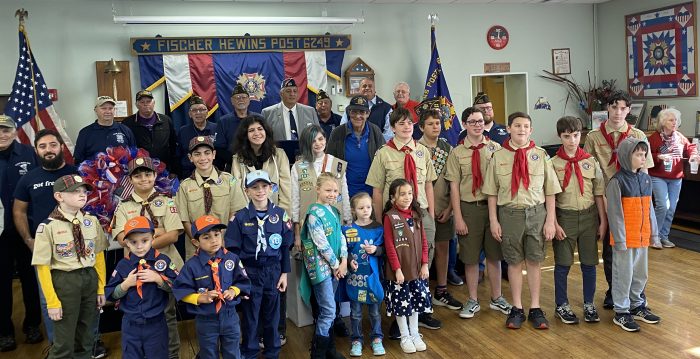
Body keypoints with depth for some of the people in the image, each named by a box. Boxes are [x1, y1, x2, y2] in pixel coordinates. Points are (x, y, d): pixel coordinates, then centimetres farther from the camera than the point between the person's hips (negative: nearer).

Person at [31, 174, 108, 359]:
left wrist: (101, 288, 6)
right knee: (64, 343, 4)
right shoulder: (48, 226, -12)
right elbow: (43, 266, -11)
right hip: (64, 281, -4)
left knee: (86, 339, 17)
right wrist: (52, 301, -13)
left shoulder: (92, 221, 3)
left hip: (90, 279, 5)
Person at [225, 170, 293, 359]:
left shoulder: (280, 214, -1)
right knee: (250, 316, 9)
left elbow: (285, 247, 3)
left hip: (273, 272, 2)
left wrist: (284, 273, 2)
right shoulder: (240, 217, -6)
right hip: (249, 273, -1)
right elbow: (233, 249, -3)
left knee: (272, 315, 12)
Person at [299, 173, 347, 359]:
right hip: (321, 266, -7)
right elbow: (322, 244, -17)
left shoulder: (334, 211, 10)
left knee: (327, 309, 14)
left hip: (335, 265, 7)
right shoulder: (314, 213, -14)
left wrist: (344, 261, -2)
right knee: (329, 311, -6)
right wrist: (336, 264, -10)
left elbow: (341, 237, 9)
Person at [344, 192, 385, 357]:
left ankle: (376, 339, 26)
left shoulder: (378, 228, -1)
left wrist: (376, 250, -16)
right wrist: (350, 261, -17)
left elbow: (384, 250, 3)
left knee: (374, 309, 11)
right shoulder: (348, 229, -3)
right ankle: (356, 340, 23)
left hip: (373, 274, 1)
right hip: (355, 275, 0)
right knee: (356, 311, 9)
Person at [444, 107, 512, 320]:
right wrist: (458, 217, -6)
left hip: (493, 205, 1)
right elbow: (454, 186, -2)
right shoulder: (457, 153, -1)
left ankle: (496, 298, 30)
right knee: (471, 256, 9)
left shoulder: (495, 148, 0)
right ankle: (473, 300, 25)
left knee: (494, 254, 13)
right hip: (469, 207, 0)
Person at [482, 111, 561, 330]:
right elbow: (492, 192, 3)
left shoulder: (540, 155, 1)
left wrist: (550, 220, -2)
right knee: (514, 262, 9)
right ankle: (517, 308, 22)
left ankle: (535, 308, 22)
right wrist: (493, 220, -2)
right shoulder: (498, 157, 1)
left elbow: (550, 191, 2)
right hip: (509, 213, 0)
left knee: (534, 261, 9)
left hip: (536, 213, 0)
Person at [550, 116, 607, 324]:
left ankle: (589, 304, 26)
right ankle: (562, 306, 21)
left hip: (588, 215, 2)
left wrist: (603, 221, 4)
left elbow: (598, 194, 6)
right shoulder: (553, 163, -5)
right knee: (562, 263, 6)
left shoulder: (591, 162, 2)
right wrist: (554, 223, -10)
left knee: (589, 263, 9)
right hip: (565, 216, -2)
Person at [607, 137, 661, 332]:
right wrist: (619, 239, -15)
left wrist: (654, 233, 13)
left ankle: (637, 306, 34)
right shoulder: (617, 181, -14)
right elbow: (615, 213, -14)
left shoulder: (646, 179, 8)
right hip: (625, 239, -7)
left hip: (642, 237, 7)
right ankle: (621, 312, 16)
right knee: (624, 275, 3)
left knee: (640, 274, 17)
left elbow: (649, 208, 13)